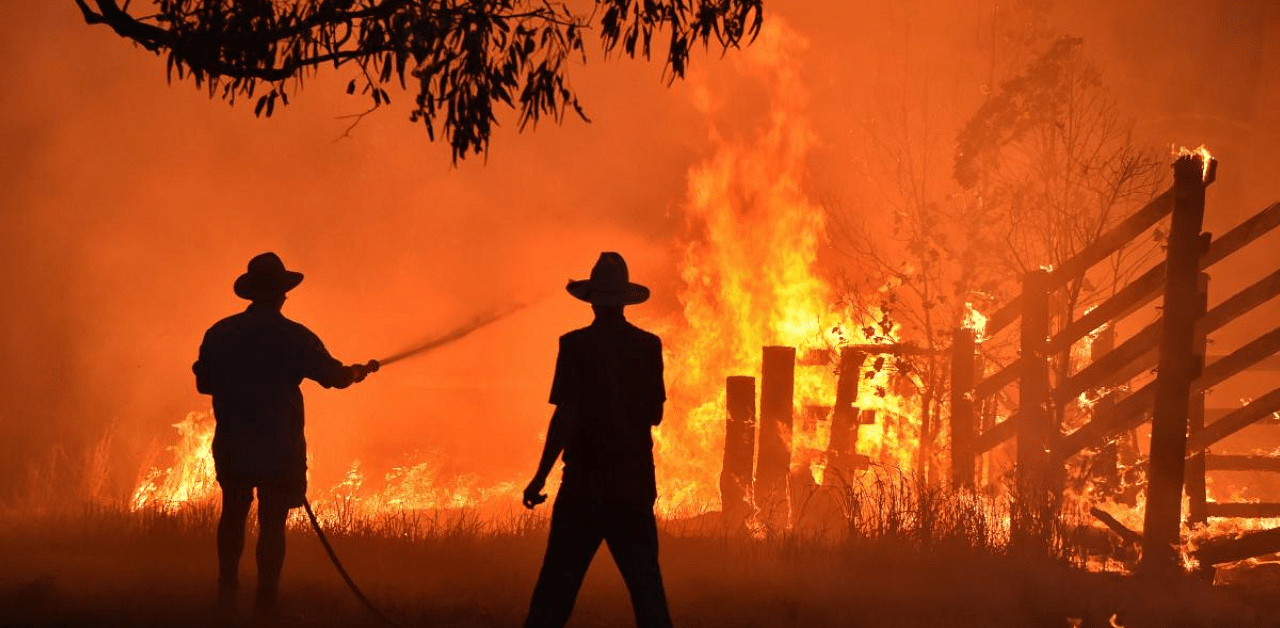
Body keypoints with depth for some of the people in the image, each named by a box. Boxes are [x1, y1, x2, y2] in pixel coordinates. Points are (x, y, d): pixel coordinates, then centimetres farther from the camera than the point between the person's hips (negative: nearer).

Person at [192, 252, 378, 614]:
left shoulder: (219, 334, -2)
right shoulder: (294, 337, -11)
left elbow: (204, 383, 8)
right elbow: (336, 376, -2)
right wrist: (361, 371, 20)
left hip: (232, 446, 3)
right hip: (279, 448, -3)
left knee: (233, 513, 21)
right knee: (272, 522, 2)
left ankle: (227, 590, 21)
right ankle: (265, 602, 2)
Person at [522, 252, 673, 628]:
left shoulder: (577, 345, -9)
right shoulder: (648, 347, 2)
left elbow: (566, 417, -13)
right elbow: (655, 416, 9)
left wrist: (540, 477, -7)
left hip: (585, 485, -3)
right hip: (635, 486, 3)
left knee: (556, 588, 2)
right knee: (646, 587, 7)